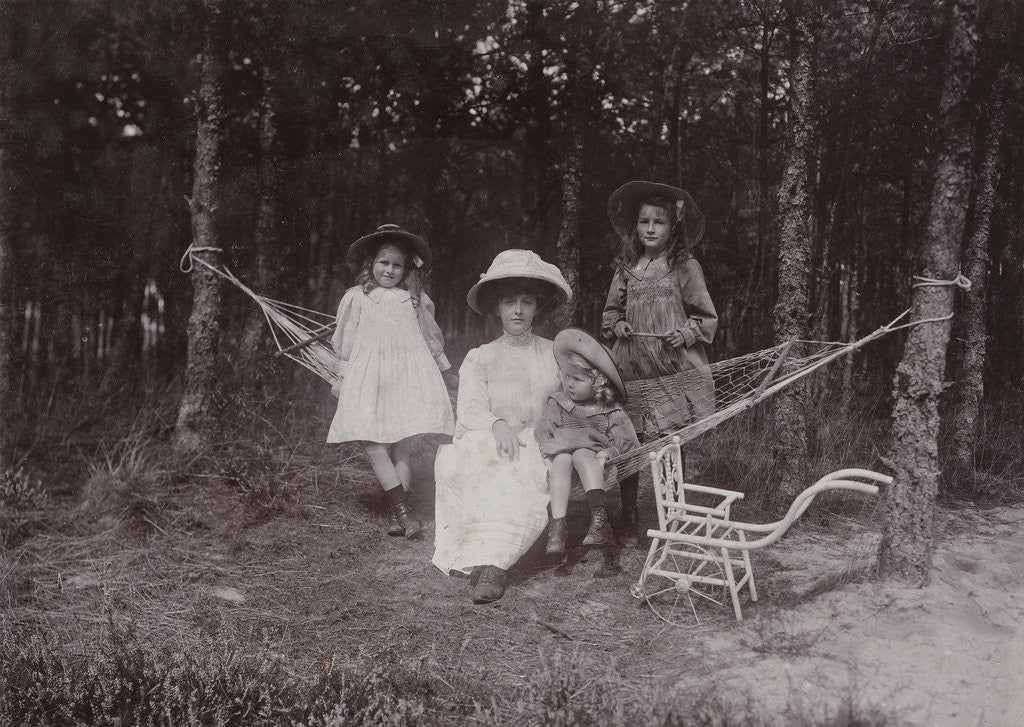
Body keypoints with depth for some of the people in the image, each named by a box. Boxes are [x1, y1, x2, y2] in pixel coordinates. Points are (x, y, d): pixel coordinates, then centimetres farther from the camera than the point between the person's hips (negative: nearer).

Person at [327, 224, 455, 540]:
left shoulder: (415, 299, 13)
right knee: (374, 446, -10)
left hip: (408, 376, 1)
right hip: (368, 378, 0)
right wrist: (343, 378, 12)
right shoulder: (356, 297, 10)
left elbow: (431, 336, 23)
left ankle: (395, 513, 4)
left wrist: (442, 368, 25)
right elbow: (345, 342, 13)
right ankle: (402, 510, -9)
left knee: (402, 447, -3)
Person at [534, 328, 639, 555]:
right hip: (561, 453, 2)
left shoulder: (610, 412, 4)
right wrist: (551, 450, -16)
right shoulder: (557, 404, 11)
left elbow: (624, 441, -2)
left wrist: (606, 453, -21)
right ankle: (557, 524, -46)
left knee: (582, 455, -36)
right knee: (562, 460, -34)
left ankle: (599, 516, -47)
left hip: (593, 459, -2)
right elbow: (542, 432, 4)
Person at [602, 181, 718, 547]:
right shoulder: (626, 268, 10)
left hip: (673, 368, -2)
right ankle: (629, 520, 15)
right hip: (632, 368, 3)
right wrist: (616, 325, 0)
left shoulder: (685, 267, 2)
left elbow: (706, 317, 5)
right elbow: (611, 311, 20)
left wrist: (688, 333, -13)